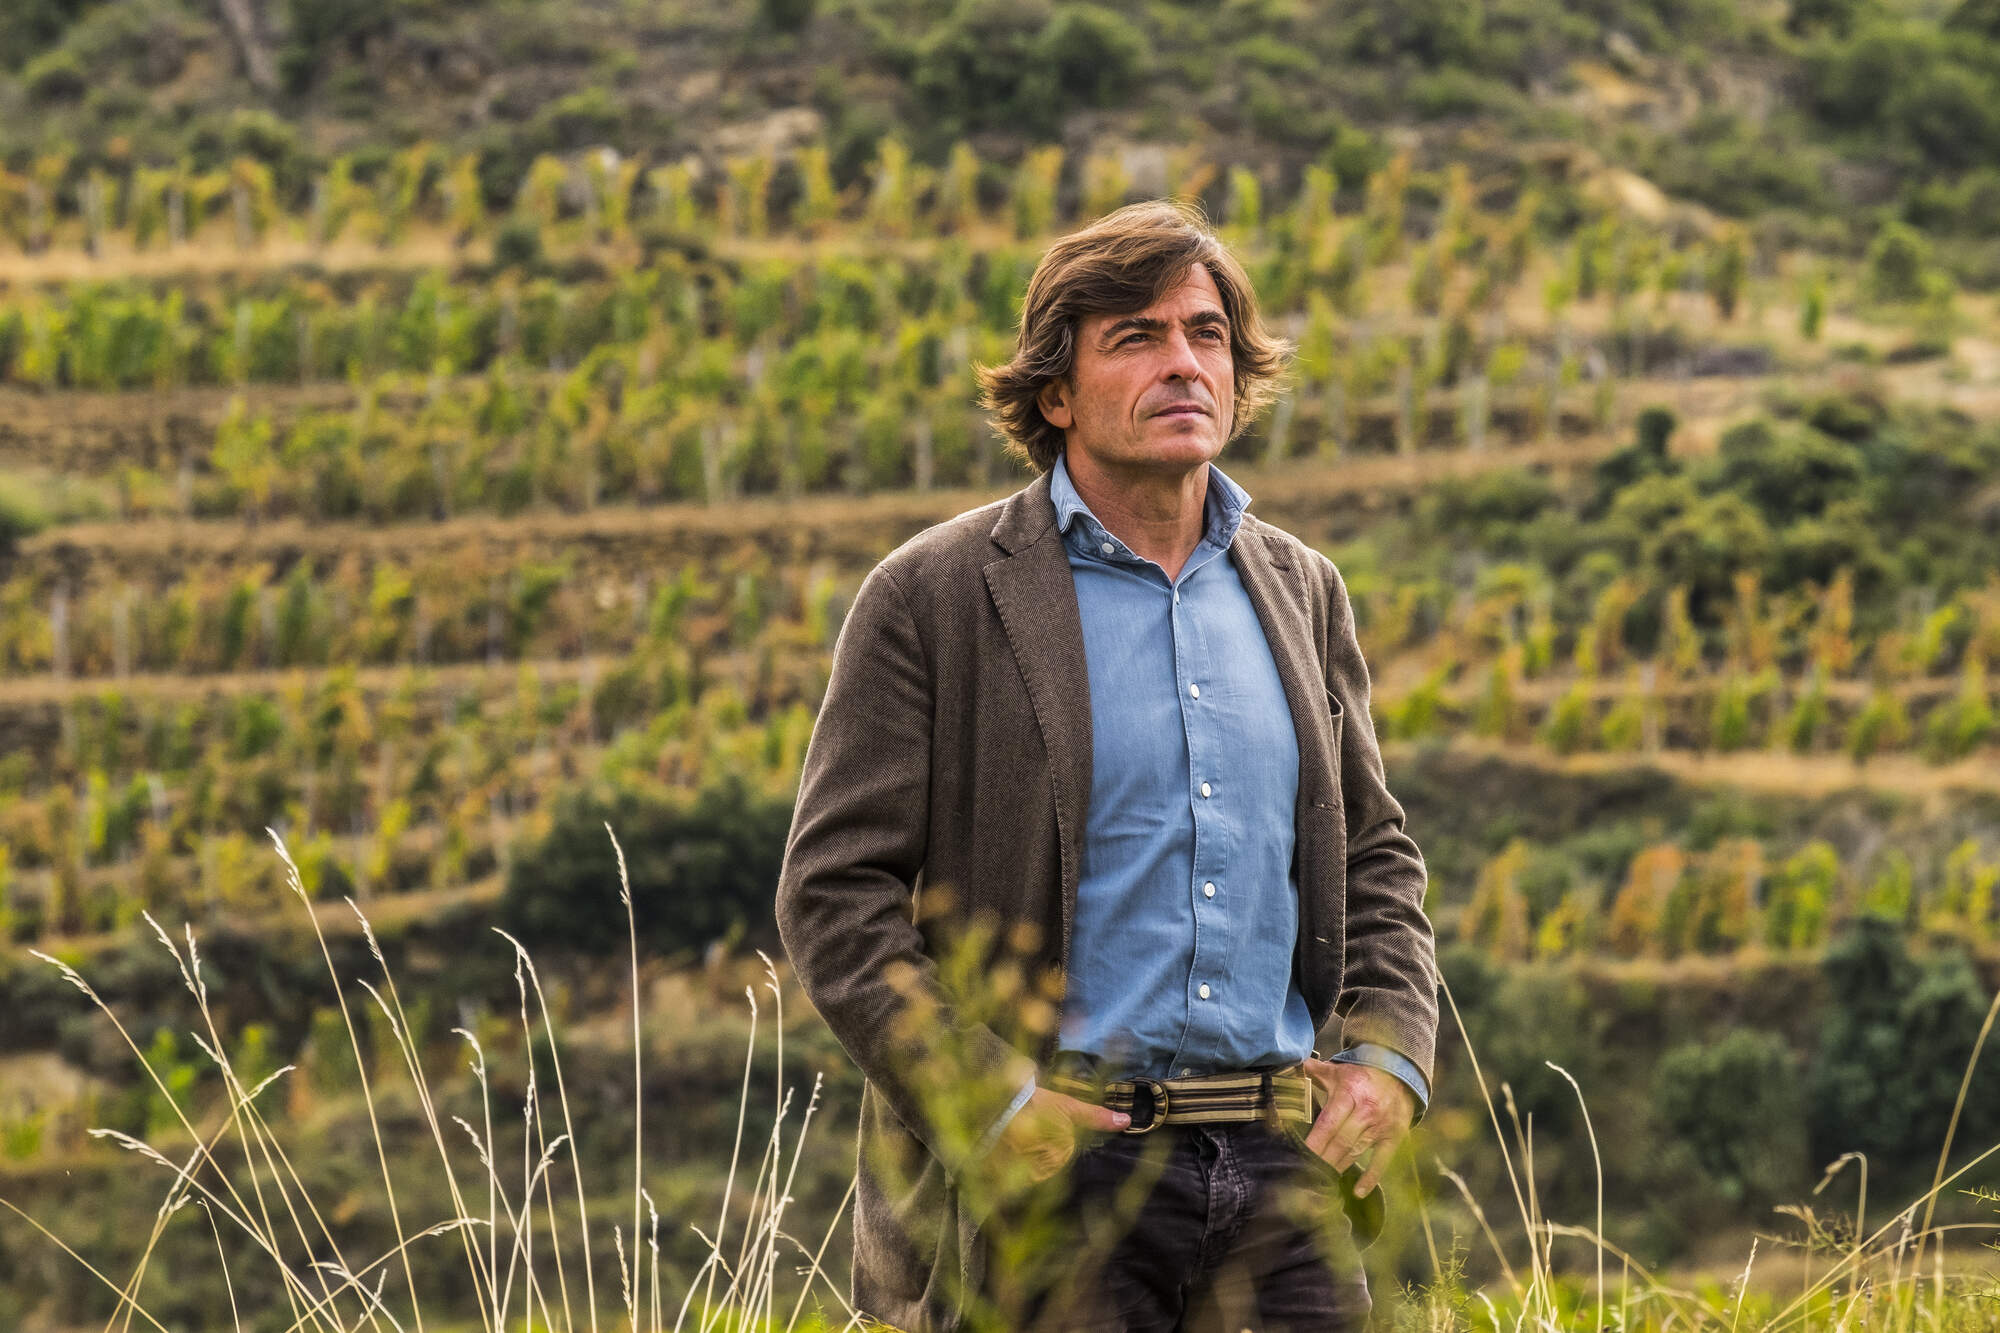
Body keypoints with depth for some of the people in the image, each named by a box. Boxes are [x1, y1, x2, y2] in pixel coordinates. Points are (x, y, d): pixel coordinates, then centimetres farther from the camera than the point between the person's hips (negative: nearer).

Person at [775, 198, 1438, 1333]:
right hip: (1058, 1174, -4)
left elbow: (1376, 853, 23)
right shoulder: (931, 598, -2)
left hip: (1284, 1161, 4)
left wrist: (1391, 1052, 6)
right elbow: (836, 892, -5)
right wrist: (983, 1101, -14)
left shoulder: (1300, 591, 15)